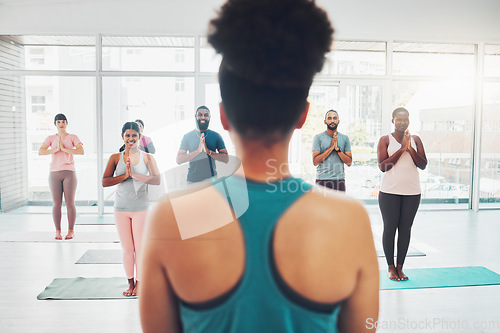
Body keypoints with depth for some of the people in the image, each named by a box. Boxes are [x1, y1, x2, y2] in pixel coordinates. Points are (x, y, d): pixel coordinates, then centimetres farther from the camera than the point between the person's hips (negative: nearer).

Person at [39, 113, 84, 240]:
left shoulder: (73, 137, 6)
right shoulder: (51, 138, 11)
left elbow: (81, 151, -10)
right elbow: (40, 151, -2)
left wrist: (64, 148, -14)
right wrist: (55, 149, -13)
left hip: (69, 173, -1)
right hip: (54, 173, 2)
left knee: (70, 203, -2)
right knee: (56, 204, 1)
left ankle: (71, 231, 8)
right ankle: (58, 231, 11)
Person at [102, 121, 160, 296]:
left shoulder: (147, 158, 2)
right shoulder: (115, 158, 5)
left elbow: (157, 180, -11)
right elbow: (104, 182, -3)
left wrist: (134, 174, -19)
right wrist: (124, 176, -15)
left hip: (141, 208, -1)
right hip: (121, 208, 2)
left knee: (140, 247, 2)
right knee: (127, 248, 9)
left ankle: (139, 283, 18)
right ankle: (130, 282, 24)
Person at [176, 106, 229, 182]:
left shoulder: (216, 136, 2)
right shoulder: (187, 136, 2)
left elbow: (226, 158, -3)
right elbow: (178, 160, -6)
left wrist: (209, 151, -18)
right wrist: (198, 151, -18)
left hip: (211, 180, 0)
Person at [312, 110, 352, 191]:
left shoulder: (345, 138, 10)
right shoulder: (318, 137, 1)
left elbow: (349, 162, 5)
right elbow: (315, 162, -7)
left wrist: (338, 149, -9)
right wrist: (331, 148, -12)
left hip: (339, 180, 3)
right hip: (322, 179, -2)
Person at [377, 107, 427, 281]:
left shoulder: (415, 139, 10)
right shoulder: (385, 140, 1)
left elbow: (423, 165, 5)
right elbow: (382, 166, -9)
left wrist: (410, 149, -9)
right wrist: (401, 149, -13)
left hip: (412, 191, 3)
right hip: (390, 191, -3)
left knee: (405, 229, 6)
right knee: (390, 228, 2)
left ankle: (400, 267, 16)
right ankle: (391, 267, 14)